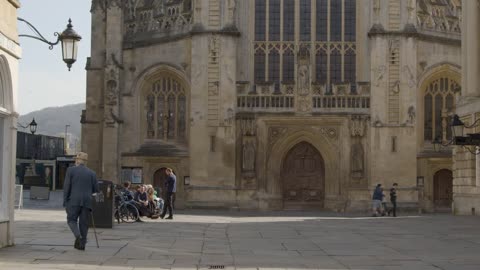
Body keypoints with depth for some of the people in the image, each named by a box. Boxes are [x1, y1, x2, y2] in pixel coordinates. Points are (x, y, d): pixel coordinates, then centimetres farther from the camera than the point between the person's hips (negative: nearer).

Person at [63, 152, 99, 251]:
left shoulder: (71, 170, 2)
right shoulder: (92, 173, 10)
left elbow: (66, 186, -3)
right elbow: (96, 189, 8)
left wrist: (65, 202, 0)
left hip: (74, 201, -2)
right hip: (87, 201, 2)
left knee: (72, 220, 6)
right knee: (84, 223, 8)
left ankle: (78, 236, -19)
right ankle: (82, 244, 4)